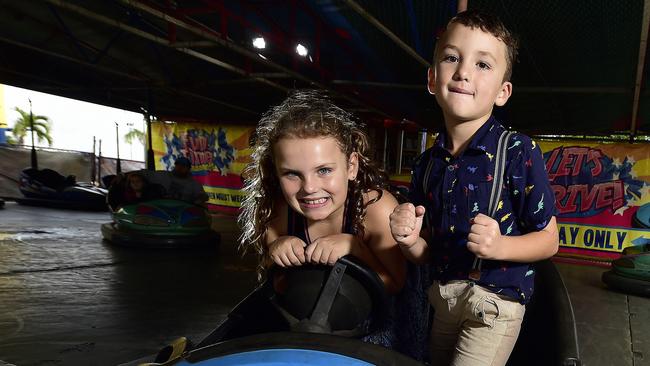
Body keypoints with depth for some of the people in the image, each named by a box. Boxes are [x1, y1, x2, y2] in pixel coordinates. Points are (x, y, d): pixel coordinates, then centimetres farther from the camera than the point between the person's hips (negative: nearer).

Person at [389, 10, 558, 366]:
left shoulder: (519, 152, -15)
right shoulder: (425, 164, -1)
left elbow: (548, 240, -9)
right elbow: (426, 255, 5)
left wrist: (500, 246, -27)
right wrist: (410, 241, -17)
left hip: (495, 301, -5)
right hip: (443, 300, 5)